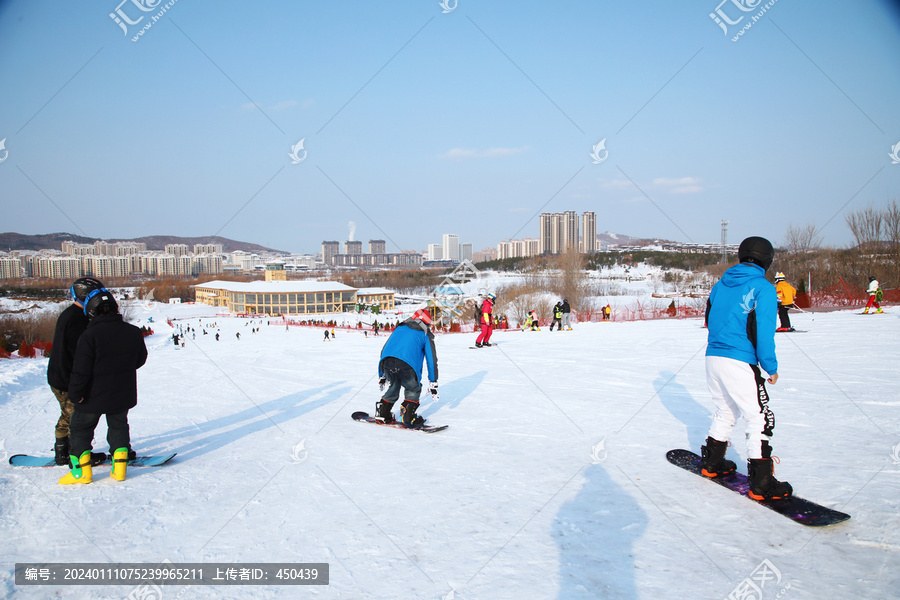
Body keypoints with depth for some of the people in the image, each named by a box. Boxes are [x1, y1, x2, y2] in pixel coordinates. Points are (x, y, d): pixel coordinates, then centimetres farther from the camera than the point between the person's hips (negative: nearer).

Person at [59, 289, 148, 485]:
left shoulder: (89, 335, -20)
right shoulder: (133, 332, -6)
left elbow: (81, 370, -19)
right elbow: (141, 359, 9)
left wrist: (75, 394, -7)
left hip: (94, 395, -4)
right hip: (123, 395, 4)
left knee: (80, 428, 16)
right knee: (118, 425, 22)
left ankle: (81, 471, 16)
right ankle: (119, 466, 18)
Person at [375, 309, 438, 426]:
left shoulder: (400, 328, 33)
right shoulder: (425, 334, 21)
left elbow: (385, 350, 34)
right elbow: (431, 359, 18)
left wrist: (381, 375, 40)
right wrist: (433, 383, 22)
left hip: (387, 362, 4)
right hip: (407, 365, -4)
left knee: (393, 387, 28)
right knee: (413, 390, 19)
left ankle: (382, 413, 29)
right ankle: (408, 418, 11)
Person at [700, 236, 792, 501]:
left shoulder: (720, 285, 11)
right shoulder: (763, 288, -9)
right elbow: (763, 332, -13)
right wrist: (771, 368, -4)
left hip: (713, 358, 7)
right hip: (740, 363, -7)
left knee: (725, 411, 24)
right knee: (760, 419, 1)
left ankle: (712, 463, 33)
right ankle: (761, 484, 2)